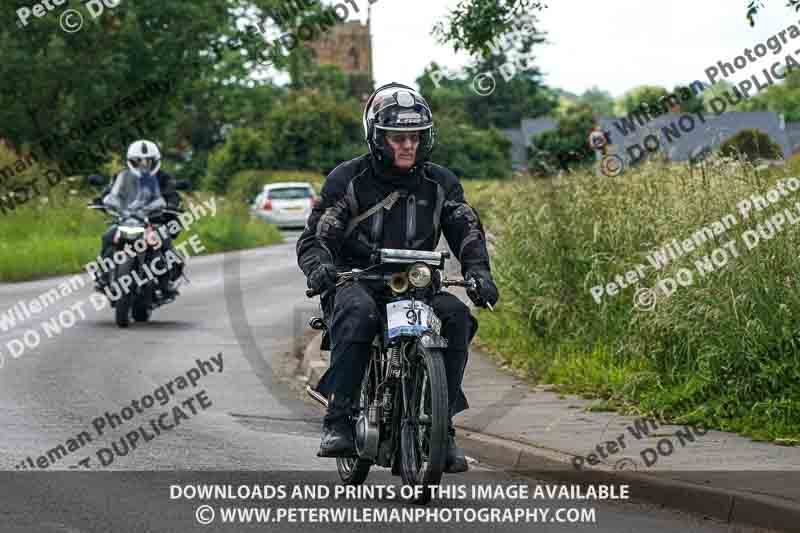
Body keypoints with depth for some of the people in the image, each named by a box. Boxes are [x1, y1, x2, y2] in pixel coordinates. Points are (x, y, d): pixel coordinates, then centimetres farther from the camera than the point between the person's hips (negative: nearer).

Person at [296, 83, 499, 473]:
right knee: (358, 313, -38)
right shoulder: (348, 179, -1)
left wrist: (478, 272, -18)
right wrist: (319, 266, -29)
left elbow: (468, 232, 3)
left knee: (457, 316, -25)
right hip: (356, 281, -3)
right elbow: (315, 237, -6)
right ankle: (337, 420, -35)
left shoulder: (440, 183, 8)